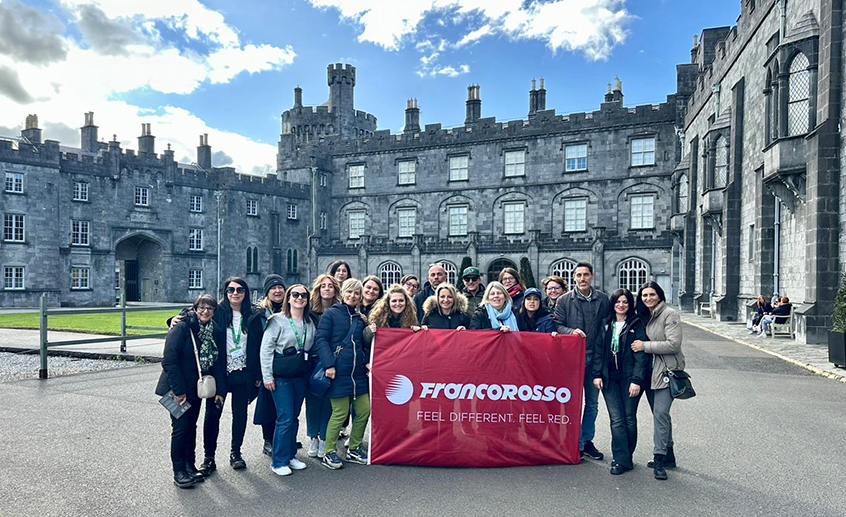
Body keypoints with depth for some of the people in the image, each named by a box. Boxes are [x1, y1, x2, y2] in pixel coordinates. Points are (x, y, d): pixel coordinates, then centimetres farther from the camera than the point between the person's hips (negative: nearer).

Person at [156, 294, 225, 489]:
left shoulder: (216, 332, 2)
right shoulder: (181, 328, -15)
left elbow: (219, 362, 6)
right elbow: (169, 360, -19)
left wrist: (219, 390, 1)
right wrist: (179, 390, -19)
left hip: (196, 389, 5)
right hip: (176, 389, -5)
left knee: (191, 427, 13)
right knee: (180, 427, -3)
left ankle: (190, 466, 25)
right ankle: (179, 472, 10)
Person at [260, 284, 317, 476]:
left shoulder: (310, 323, 9)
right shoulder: (278, 320, -7)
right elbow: (266, 348, -9)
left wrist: (311, 372, 6)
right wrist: (267, 376, -12)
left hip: (300, 376, 5)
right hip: (281, 376, -5)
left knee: (294, 417, 11)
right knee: (285, 417, -6)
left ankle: (290, 455, 24)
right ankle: (279, 461, 6)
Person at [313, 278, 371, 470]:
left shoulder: (359, 318, 16)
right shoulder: (331, 314, -1)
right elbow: (321, 340, -8)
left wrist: (367, 361, 6)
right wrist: (329, 364, -17)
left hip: (358, 372, 6)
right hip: (339, 372, -6)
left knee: (364, 411, 6)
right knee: (340, 413, -3)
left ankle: (354, 449, 24)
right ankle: (329, 453, 14)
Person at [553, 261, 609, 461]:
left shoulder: (603, 299, 6)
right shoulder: (564, 300, 0)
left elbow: (608, 325, 10)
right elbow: (556, 325, -1)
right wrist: (572, 331, -19)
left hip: (595, 357, 3)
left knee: (592, 403, 12)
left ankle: (587, 441, 27)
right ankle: (576, 444, 12)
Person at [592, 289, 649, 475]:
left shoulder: (637, 325, 0)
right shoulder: (606, 325, 9)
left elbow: (641, 354, -5)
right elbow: (598, 350, 9)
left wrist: (637, 380, -12)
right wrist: (597, 374, 0)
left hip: (629, 378, -2)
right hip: (609, 378, 2)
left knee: (629, 419, 5)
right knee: (616, 419, -3)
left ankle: (625, 458, 18)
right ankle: (622, 459, 0)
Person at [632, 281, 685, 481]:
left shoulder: (669, 314, -11)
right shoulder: (644, 316, 12)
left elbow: (674, 344, -18)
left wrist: (644, 346, -15)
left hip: (667, 371, -8)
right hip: (649, 371, 8)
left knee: (660, 413, -14)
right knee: (659, 414, 14)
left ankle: (659, 459, -8)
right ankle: (668, 456, 26)